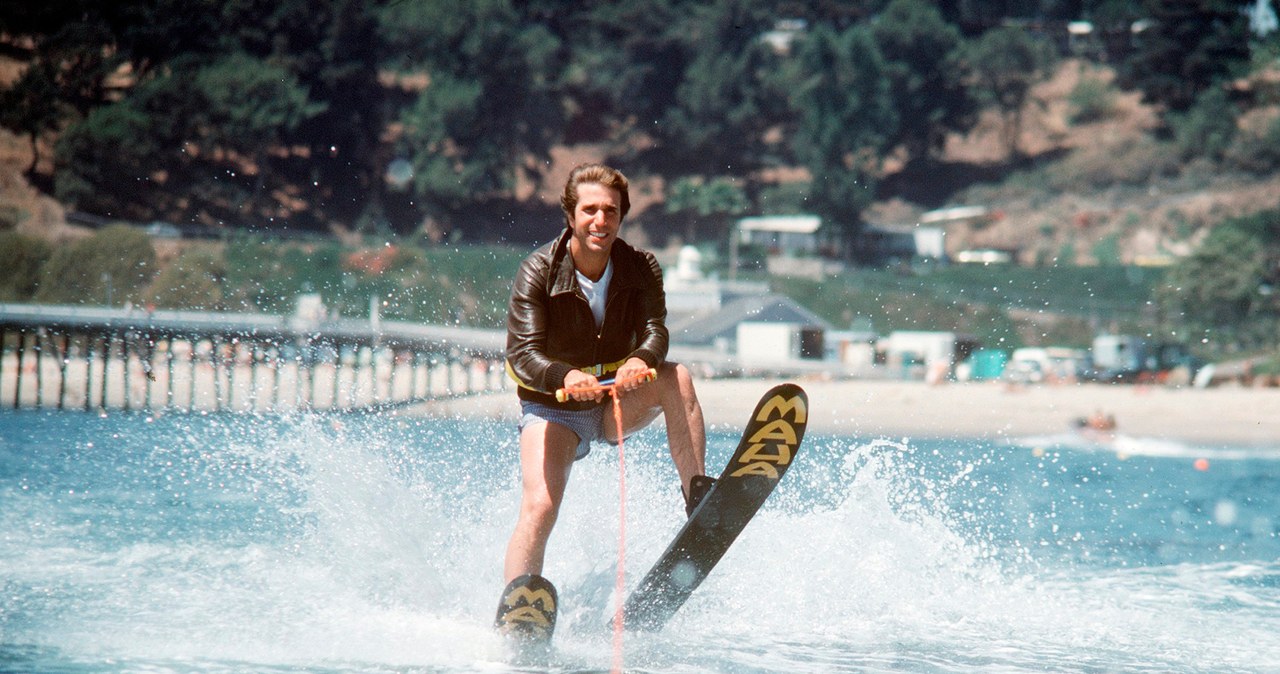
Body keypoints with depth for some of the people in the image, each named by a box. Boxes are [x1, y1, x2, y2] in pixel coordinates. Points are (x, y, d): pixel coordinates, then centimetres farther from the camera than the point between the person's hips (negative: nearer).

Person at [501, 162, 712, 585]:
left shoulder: (641, 269, -6)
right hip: (552, 407, -2)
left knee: (676, 378, -25)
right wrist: (563, 377, -48)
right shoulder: (538, 273, -15)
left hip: (617, 404, 3)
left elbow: (654, 330, -20)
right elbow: (522, 354, -25)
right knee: (539, 507, -23)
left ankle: (698, 497, -27)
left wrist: (642, 360, -45)